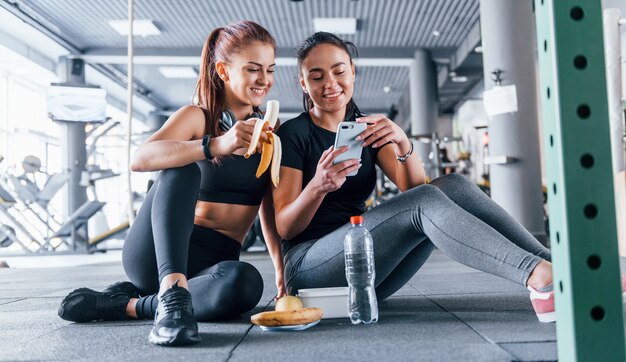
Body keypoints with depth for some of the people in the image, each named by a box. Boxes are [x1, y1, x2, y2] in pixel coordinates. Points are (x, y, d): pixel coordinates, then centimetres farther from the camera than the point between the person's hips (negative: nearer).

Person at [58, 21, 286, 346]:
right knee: (182, 167, -30)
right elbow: (140, 159, -23)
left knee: (246, 282, -35)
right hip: (156, 254, -2)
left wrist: (281, 270, -8)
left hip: (213, 262, 3)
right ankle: (172, 294, -40)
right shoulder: (196, 117, -3)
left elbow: (269, 211, 6)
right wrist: (218, 145, -37)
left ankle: (125, 304, -17)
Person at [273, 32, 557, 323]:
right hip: (310, 267, -5)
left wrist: (403, 143, -22)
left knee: (453, 185, -17)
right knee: (426, 201, -29)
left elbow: (413, 187, -2)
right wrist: (318, 187, -28)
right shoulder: (293, 133, -2)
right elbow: (285, 228, -8)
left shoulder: (366, 129, 13)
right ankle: (536, 274, -41)